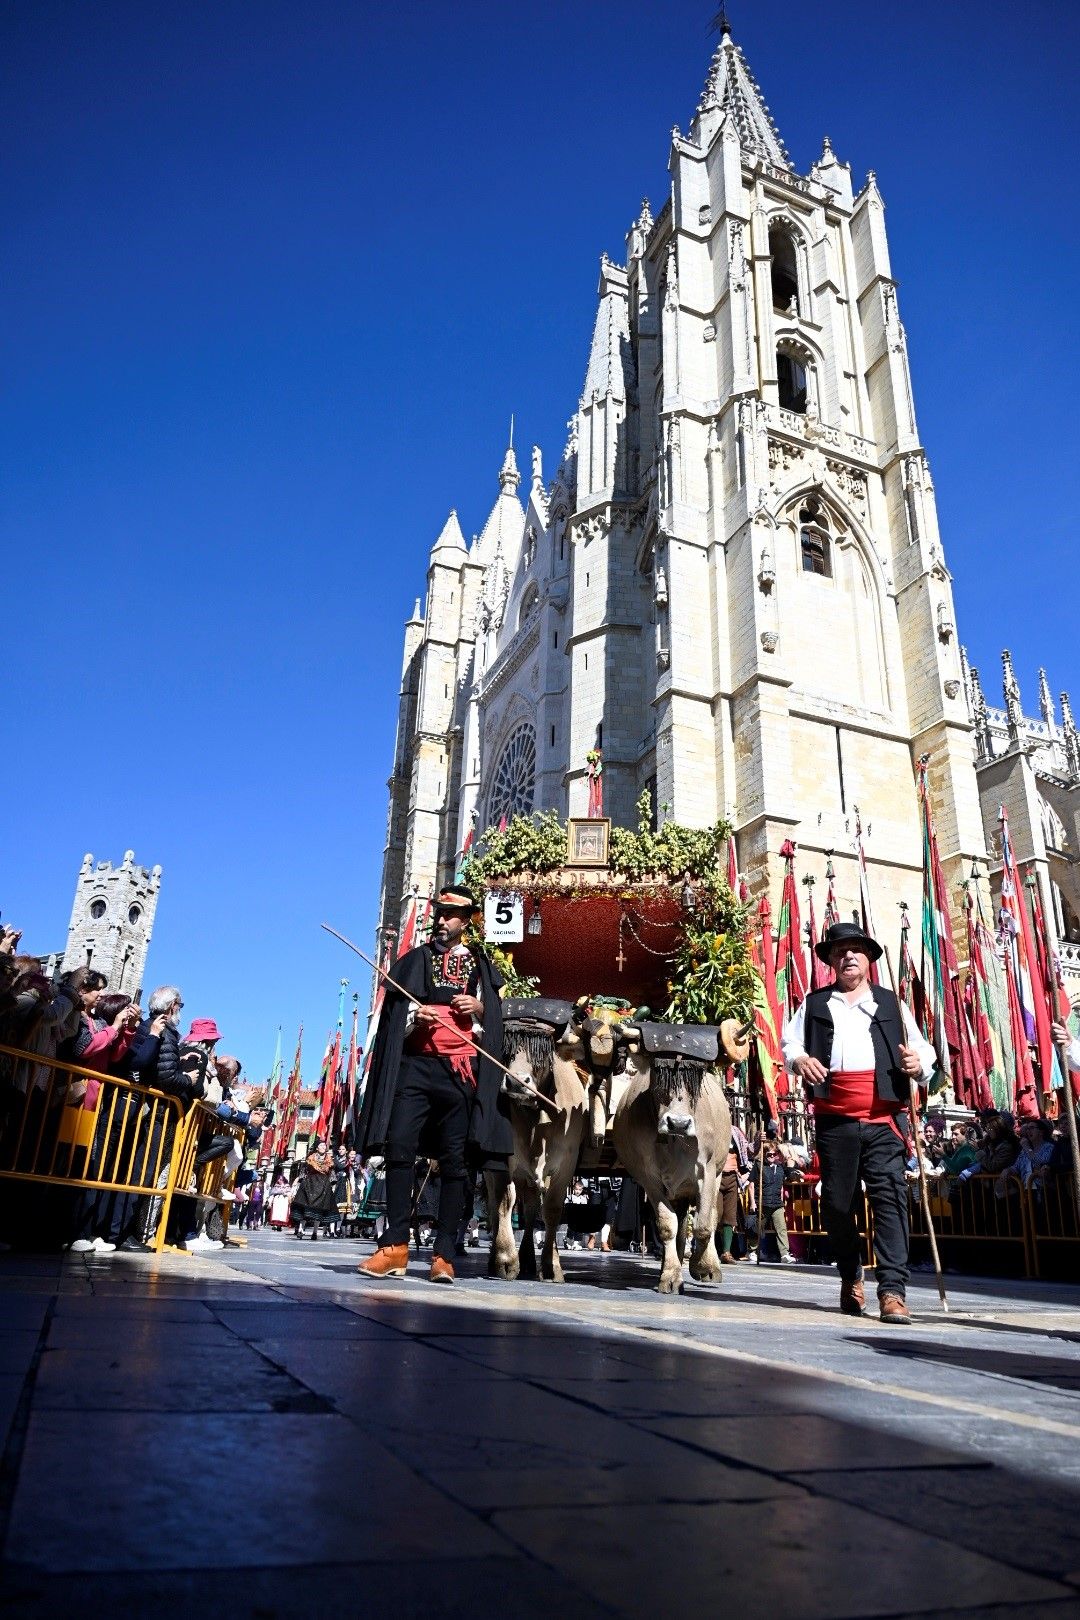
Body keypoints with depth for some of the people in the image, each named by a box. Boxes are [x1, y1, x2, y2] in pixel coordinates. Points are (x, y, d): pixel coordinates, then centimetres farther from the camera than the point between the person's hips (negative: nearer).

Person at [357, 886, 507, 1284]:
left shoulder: (479, 965, 16)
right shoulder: (414, 960, 16)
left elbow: (493, 1021, 16)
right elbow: (395, 1016, 12)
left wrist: (479, 1008, -5)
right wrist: (415, 1016, -9)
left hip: (461, 1070, 0)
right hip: (415, 1063, 1)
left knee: (453, 1159, -1)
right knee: (399, 1147, -10)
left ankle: (444, 1254, 2)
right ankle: (395, 1246, -4)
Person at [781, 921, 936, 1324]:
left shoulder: (891, 1004, 15)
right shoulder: (814, 1003, 15)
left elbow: (921, 1048, 11)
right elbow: (789, 1039, 9)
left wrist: (918, 1063, -11)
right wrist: (799, 1059, -12)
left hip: (883, 1116, 0)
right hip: (834, 1117, 1)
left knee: (890, 1194, -10)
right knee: (837, 1199, 7)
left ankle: (892, 1290, -8)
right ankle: (850, 1276, 28)